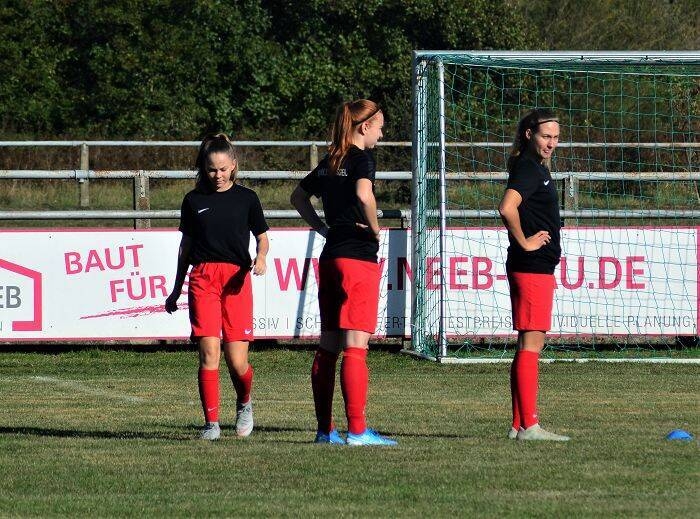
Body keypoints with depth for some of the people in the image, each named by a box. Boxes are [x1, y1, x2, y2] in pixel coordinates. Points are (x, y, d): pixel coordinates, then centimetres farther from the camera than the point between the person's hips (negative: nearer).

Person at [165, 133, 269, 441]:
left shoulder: (246, 198, 8)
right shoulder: (194, 201, 12)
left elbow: (262, 237, 15)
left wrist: (260, 257, -8)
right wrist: (176, 290, 21)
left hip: (236, 278, -1)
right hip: (202, 277, 1)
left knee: (237, 360, -6)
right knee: (209, 352, -11)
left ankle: (244, 404, 24)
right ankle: (211, 423, -4)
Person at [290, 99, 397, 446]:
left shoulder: (329, 162, 14)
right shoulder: (362, 158, -8)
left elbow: (298, 197, 28)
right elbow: (363, 194, -28)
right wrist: (375, 228, -12)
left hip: (330, 258, 8)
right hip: (359, 257, -8)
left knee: (328, 346, 9)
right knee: (356, 346, -10)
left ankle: (325, 429, 12)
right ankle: (357, 430, -13)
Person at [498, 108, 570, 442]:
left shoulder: (537, 168, 18)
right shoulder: (528, 169, -13)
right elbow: (507, 208, -29)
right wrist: (525, 242, -17)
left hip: (538, 268, 10)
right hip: (532, 267, -10)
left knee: (530, 344, 12)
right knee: (531, 342, -11)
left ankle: (519, 424, 15)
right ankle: (528, 425, -12)